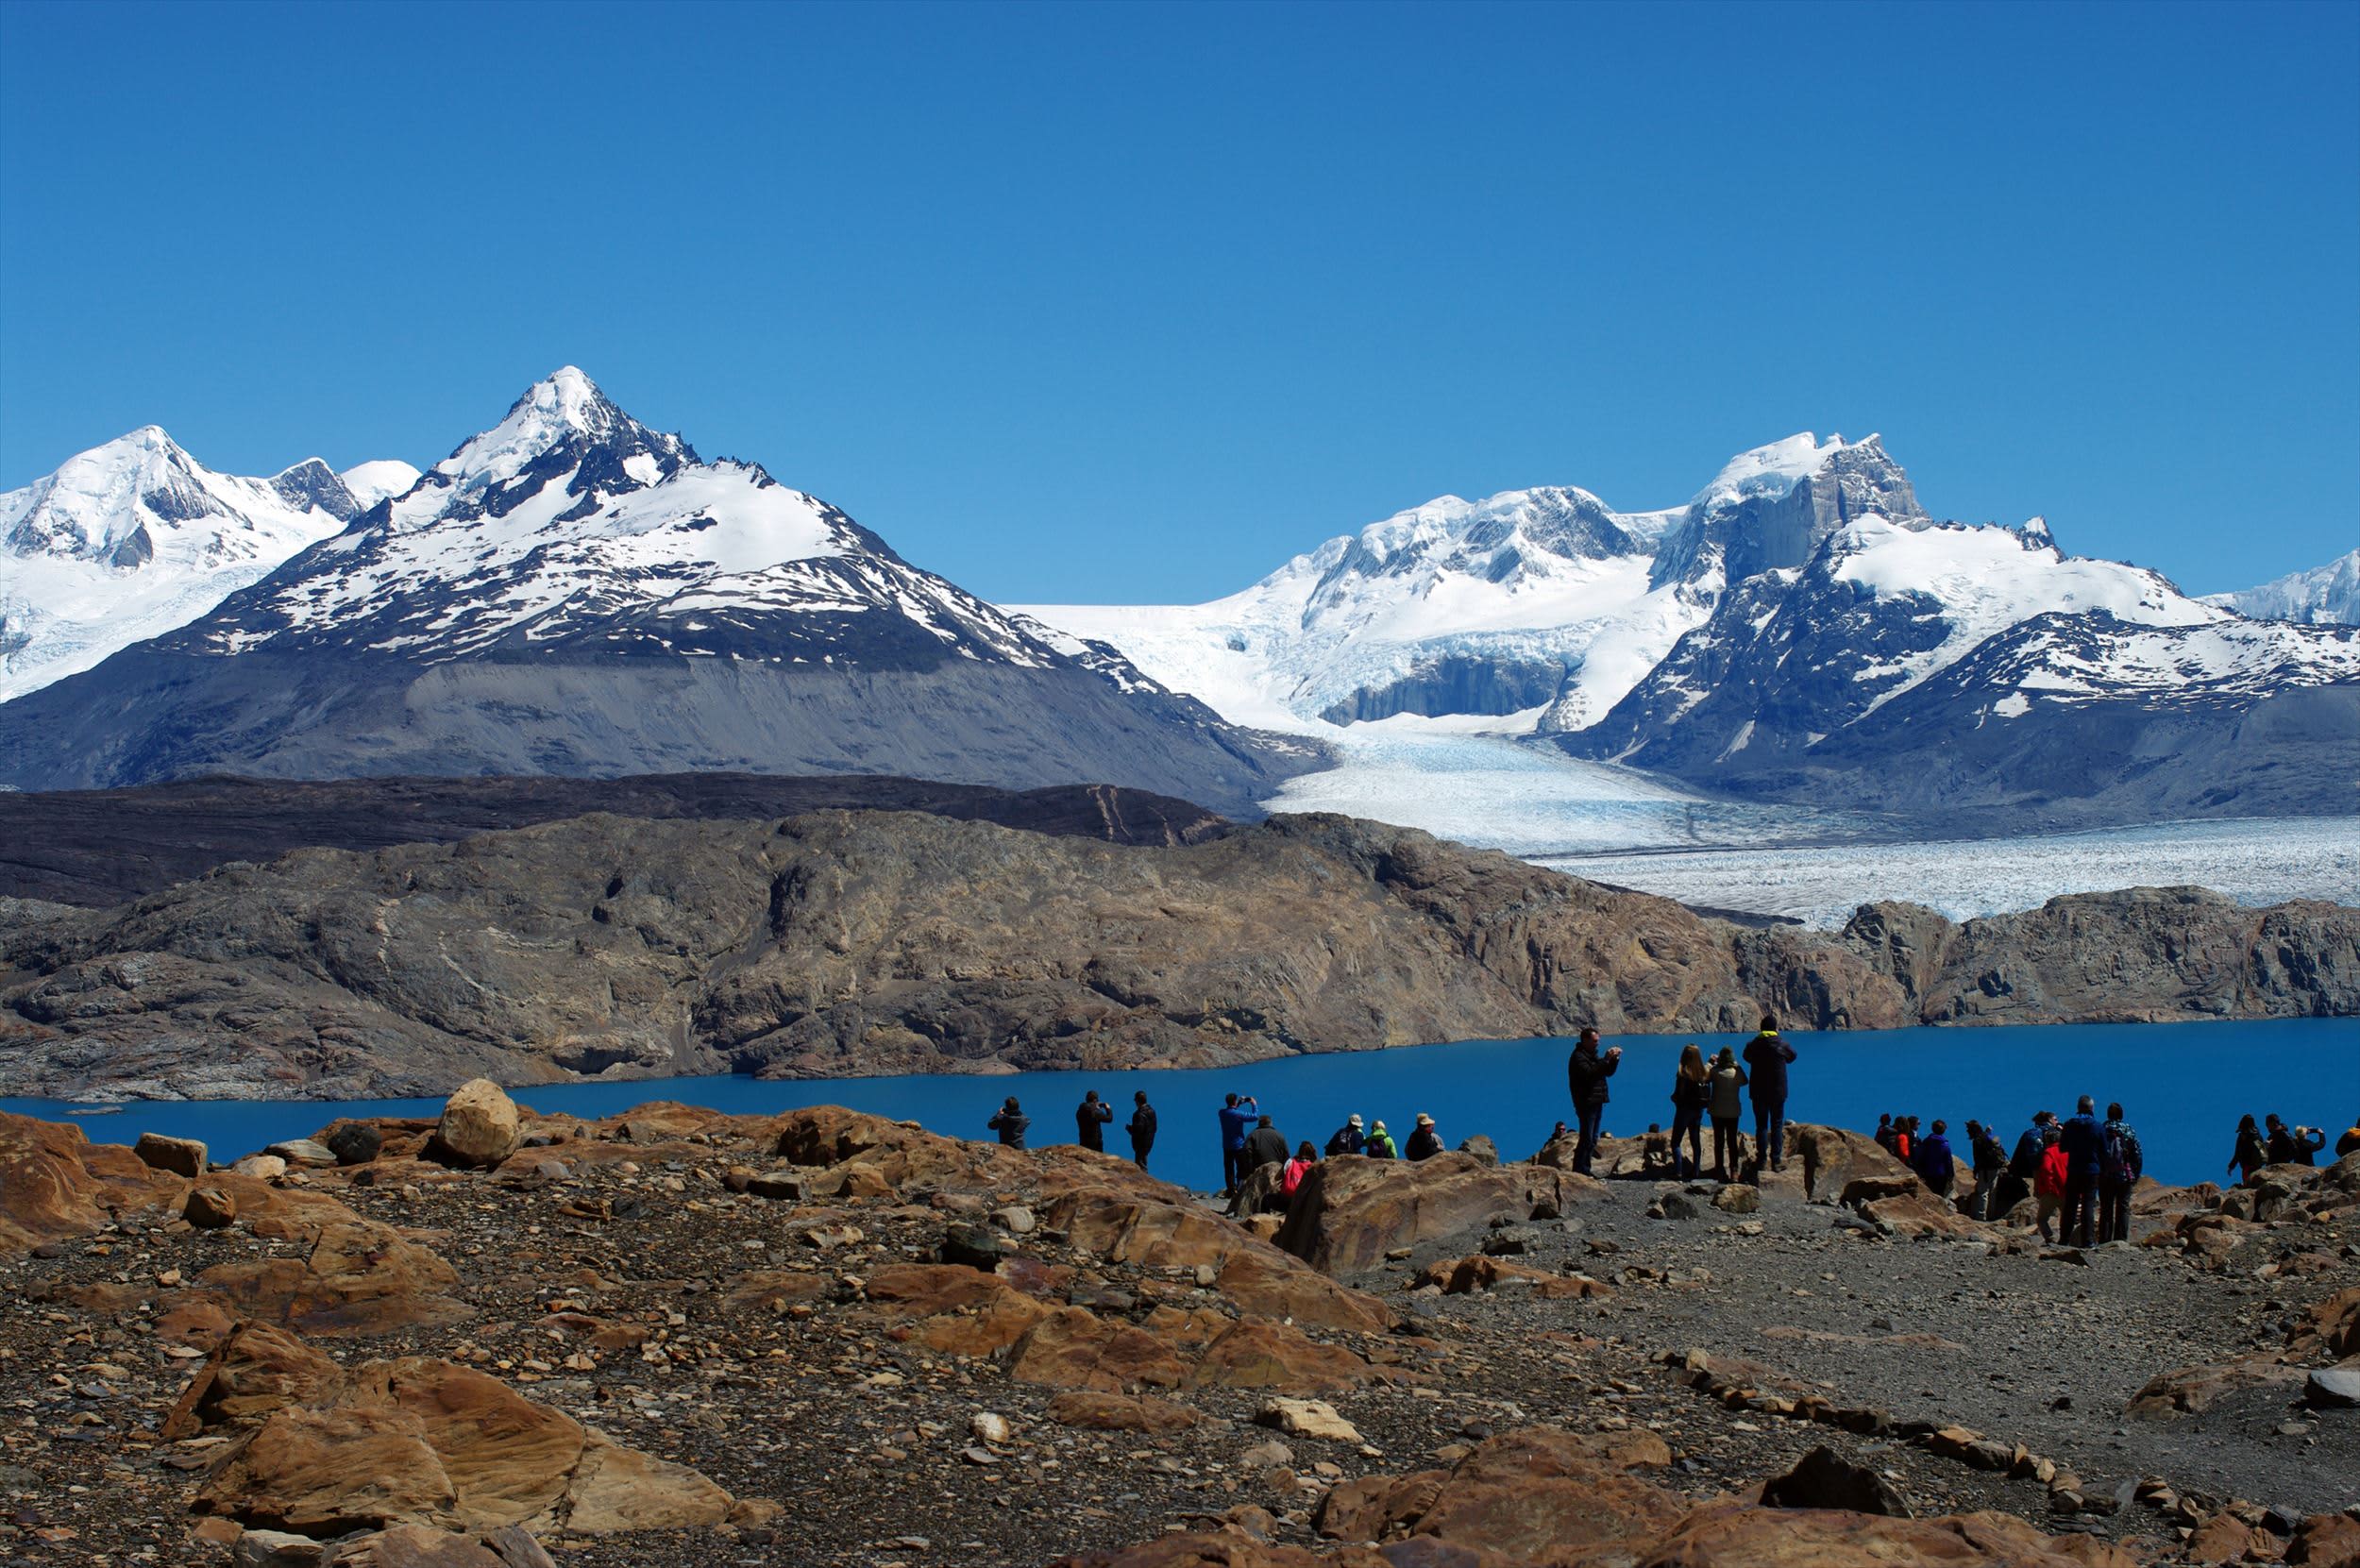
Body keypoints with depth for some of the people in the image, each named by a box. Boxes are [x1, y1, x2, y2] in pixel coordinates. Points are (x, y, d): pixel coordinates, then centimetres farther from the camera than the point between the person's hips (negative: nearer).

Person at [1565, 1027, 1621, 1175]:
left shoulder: (1593, 1055, 18)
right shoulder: (1578, 1057, -12)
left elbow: (1608, 1073, 20)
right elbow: (1589, 1073, -27)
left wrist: (1615, 1059, 3)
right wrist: (1605, 1059, -25)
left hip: (1597, 1102, 10)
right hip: (1586, 1103, -10)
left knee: (1592, 1139, 12)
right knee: (1587, 1138, -11)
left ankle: (1585, 1168, 18)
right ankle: (1579, 1169, -8)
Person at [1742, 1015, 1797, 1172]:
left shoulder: (1753, 1045, -3)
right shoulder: (1782, 1045, -8)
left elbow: (1747, 1058, 15)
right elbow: (1792, 1056, 11)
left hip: (1758, 1093, 2)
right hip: (1778, 1092, -2)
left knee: (1761, 1125, 9)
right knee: (1777, 1126, 4)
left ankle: (1762, 1159, 7)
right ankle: (1776, 1161, 0)